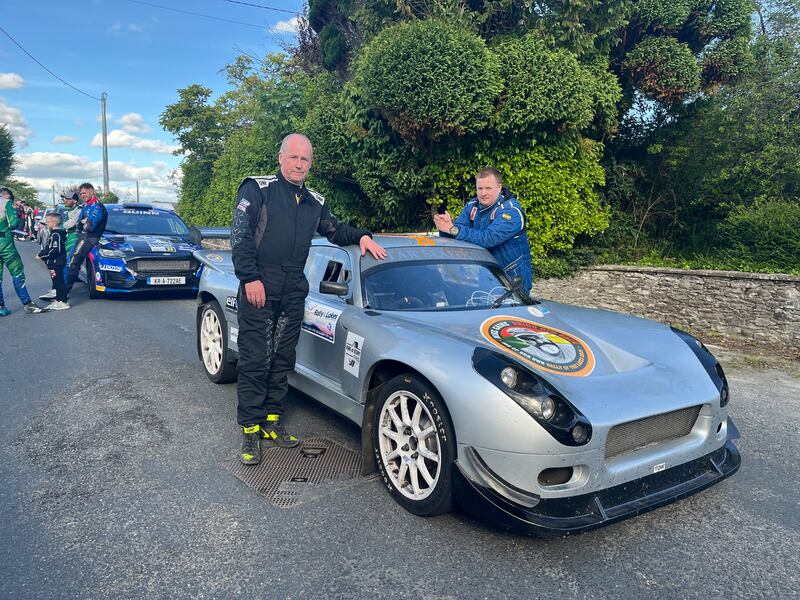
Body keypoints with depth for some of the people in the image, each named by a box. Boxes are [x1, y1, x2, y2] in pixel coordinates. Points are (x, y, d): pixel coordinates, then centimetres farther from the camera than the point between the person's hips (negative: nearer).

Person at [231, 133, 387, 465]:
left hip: (293, 292, 6)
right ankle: (250, 431, 5)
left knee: (282, 360, 10)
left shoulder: (314, 201, 16)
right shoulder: (257, 188, 0)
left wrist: (361, 236, 9)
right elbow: (239, 234, -8)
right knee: (254, 360, -3)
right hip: (259, 288, -5)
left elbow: (335, 229, 29)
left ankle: (272, 422, 22)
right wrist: (250, 278, -16)